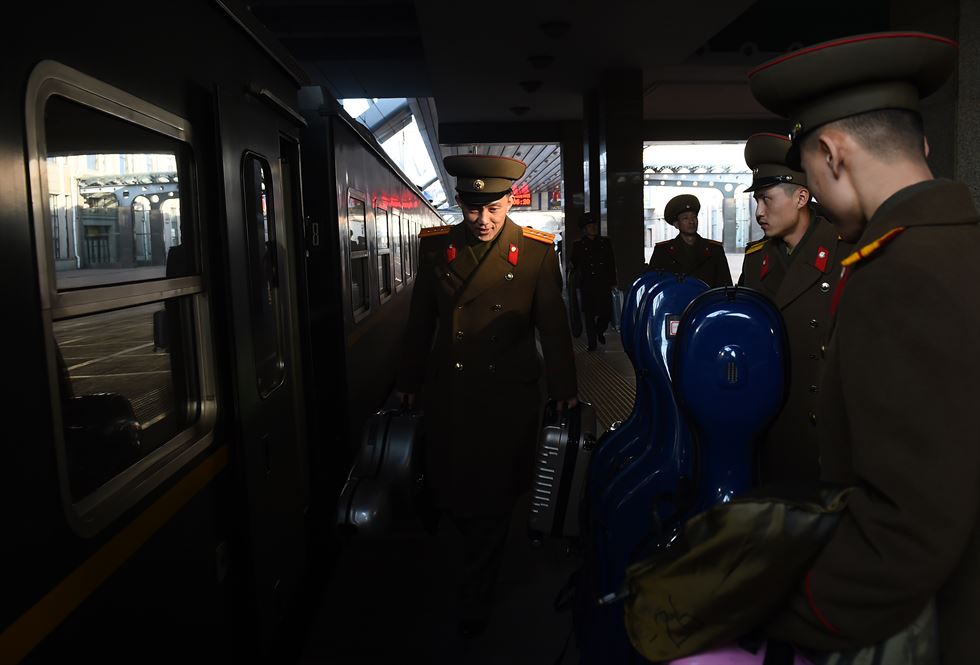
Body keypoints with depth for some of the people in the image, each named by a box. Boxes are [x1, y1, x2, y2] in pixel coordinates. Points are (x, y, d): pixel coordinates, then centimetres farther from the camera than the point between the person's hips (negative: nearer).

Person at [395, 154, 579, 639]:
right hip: (447, 394, 3)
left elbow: (553, 324, 0)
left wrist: (564, 389, 3)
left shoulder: (536, 251, -5)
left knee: (493, 500, 7)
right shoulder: (437, 246, 2)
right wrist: (410, 381, 14)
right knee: (448, 491, 10)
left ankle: (475, 603, 28)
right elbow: (420, 321, 9)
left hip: (508, 398, -2)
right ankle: (484, 561, 45)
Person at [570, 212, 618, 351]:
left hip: (604, 284, 2)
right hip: (587, 285, -1)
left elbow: (612, 264, 12)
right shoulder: (578, 244, 5)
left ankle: (600, 331, 29)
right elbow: (574, 264, 8)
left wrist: (613, 282, 8)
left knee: (606, 312, -2)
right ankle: (592, 342, 11)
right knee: (589, 314, 0)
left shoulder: (605, 242, 10)